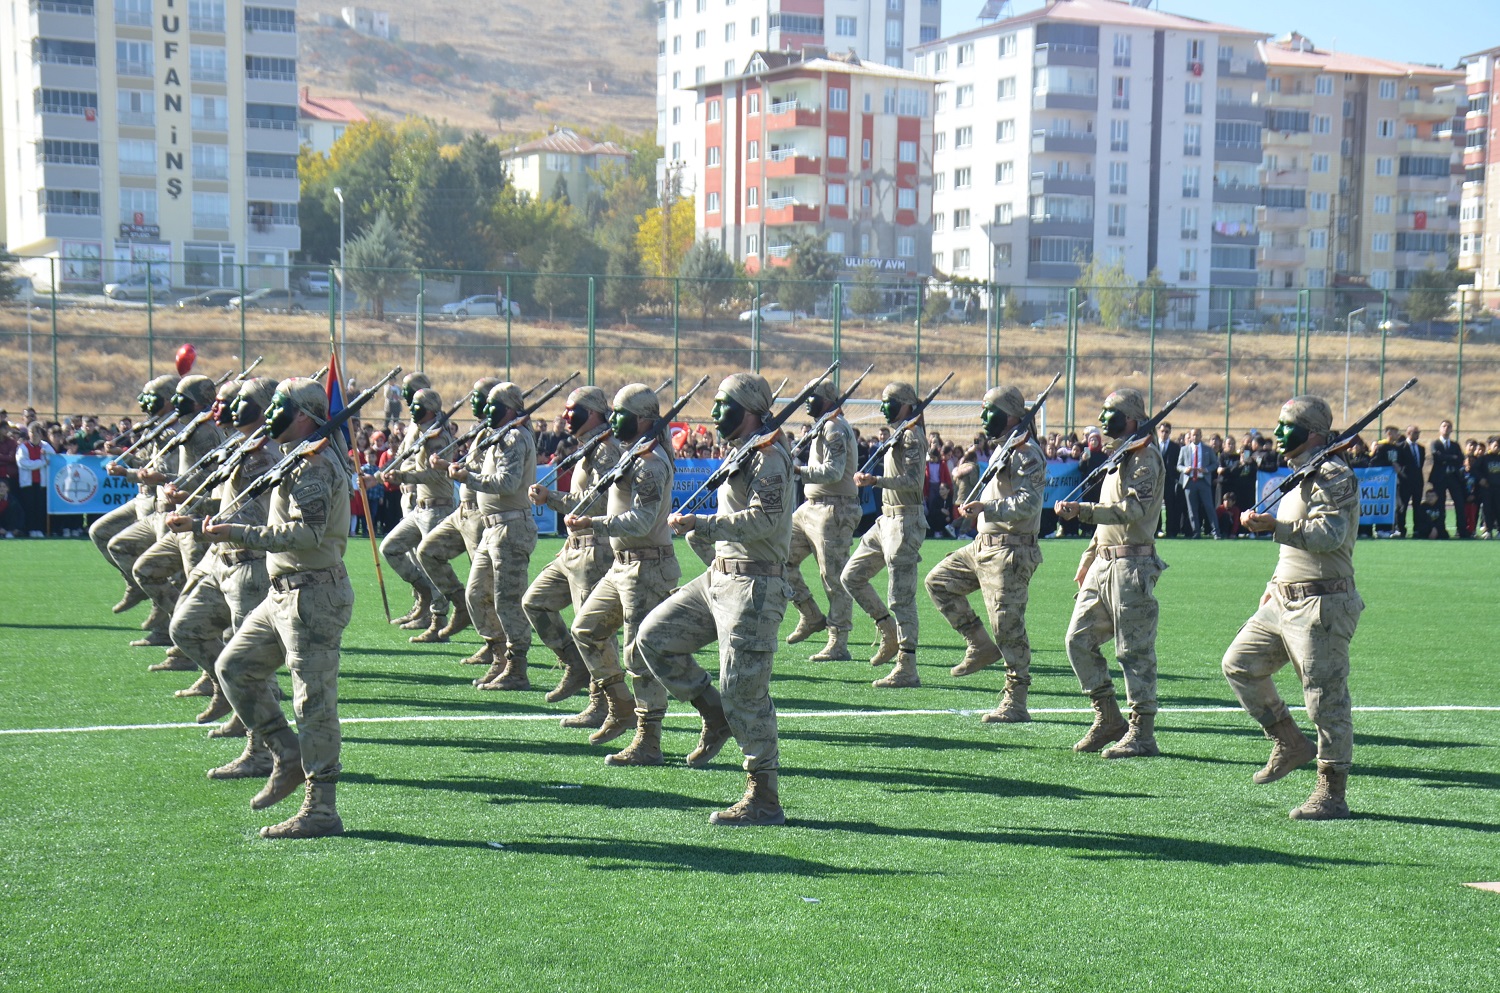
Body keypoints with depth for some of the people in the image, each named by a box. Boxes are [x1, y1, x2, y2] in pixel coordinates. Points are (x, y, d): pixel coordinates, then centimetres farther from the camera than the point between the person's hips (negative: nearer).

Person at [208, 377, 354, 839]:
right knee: (234, 666, 13)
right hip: (286, 593, 11)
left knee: (314, 701, -6)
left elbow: (306, 534, -26)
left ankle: (321, 810, -1)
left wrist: (239, 533, -23)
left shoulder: (313, 464, -16)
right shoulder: (305, 460, 17)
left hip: (313, 595, -11)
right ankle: (288, 756, 19)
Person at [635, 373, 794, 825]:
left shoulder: (767, 454, -13)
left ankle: (764, 800, 0)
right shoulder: (743, 451, 17)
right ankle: (715, 715, 16)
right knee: (655, 635, 7)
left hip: (752, 585, -10)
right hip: (721, 577, 10)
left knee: (744, 692, -8)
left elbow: (765, 520, -25)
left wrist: (700, 524, -22)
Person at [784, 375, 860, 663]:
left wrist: (797, 471, -32)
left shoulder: (834, 428, -14)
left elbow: (833, 472, -26)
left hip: (833, 510, -11)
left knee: (834, 577, -8)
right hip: (812, 507, 11)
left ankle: (838, 644, -5)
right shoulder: (824, 426, 17)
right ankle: (811, 617, 18)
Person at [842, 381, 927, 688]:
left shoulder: (912, 435, -11)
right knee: (852, 575, 11)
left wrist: (876, 480, -35)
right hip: (887, 518, 10)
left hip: (904, 521, -10)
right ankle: (890, 631, 20)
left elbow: (912, 481, -25)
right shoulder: (898, 434, 17)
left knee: (901, 594, -10)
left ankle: (907, 668, -8)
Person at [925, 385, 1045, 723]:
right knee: (939, 580, 12)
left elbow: (1026, 505, -25)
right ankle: (980, 645, 15)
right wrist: (976, 504, 13)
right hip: (984, 545, 11)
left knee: (1008, 626, -8)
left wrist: (986, 508, -32)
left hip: (1010, 550, -11)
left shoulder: (1026, 454, -15)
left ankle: (1015, 702, -1)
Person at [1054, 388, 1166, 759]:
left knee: (1135, 650, -6)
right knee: (1079, 639, 7)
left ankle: (1142, 732, 0)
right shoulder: (1119, 458, 20)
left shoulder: (1146, 458, -10)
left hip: (1131, 565, -10)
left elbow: (1133, 510, -24)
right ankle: (1108, 719, 16)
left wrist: (1081, 510, -32)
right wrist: (1088, 559, 23)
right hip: (1103, 564, 10)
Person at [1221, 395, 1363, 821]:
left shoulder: (1334, 476, -12)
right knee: (1239, 663, 8)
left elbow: (1329, 534, -26)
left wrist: (1272, 526, -30)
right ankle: (1290, 743, 19)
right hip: (1284, 603, 10)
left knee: (1326, 699, -5)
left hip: (1321, 606, -10)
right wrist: (1275, 586, 21)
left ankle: (1331, 794, 2)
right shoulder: (1300, 478, 19)